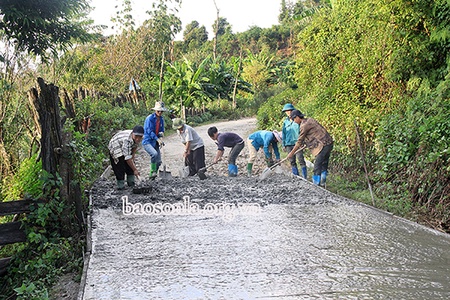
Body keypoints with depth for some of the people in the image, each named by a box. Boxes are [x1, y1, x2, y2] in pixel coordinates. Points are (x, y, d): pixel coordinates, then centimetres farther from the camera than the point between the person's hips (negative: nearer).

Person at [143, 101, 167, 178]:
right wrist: (157, 139, -25)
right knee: (155, 154, -33)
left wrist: (161, 137, -6)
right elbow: (149, 131, -18)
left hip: (155, 143, 7)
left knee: (158, 161, 4)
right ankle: (152, 172, -21)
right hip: (147, 142, -7)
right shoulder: (150, 118, -13)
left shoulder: (161, 119, 9)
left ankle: (152, 176, 20)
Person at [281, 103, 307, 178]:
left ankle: (305, 177, -5)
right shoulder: (285, 121, 12)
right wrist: (283, 145, 14)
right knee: (292, 161, 7)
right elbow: (283, 133, 17)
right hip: (289, 144, 5)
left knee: (301, 160, -9)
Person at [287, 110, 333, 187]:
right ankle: (323, 183, 20)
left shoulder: (304, 125, -14)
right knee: (324, 164, 14)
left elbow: (299, 141, -10)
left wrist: (292, 153, -1)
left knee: (317, 166, -6)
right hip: (328, 143, 10)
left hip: (323, 145, -10)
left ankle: (316, 184, -3)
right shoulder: (309, 120, 14)